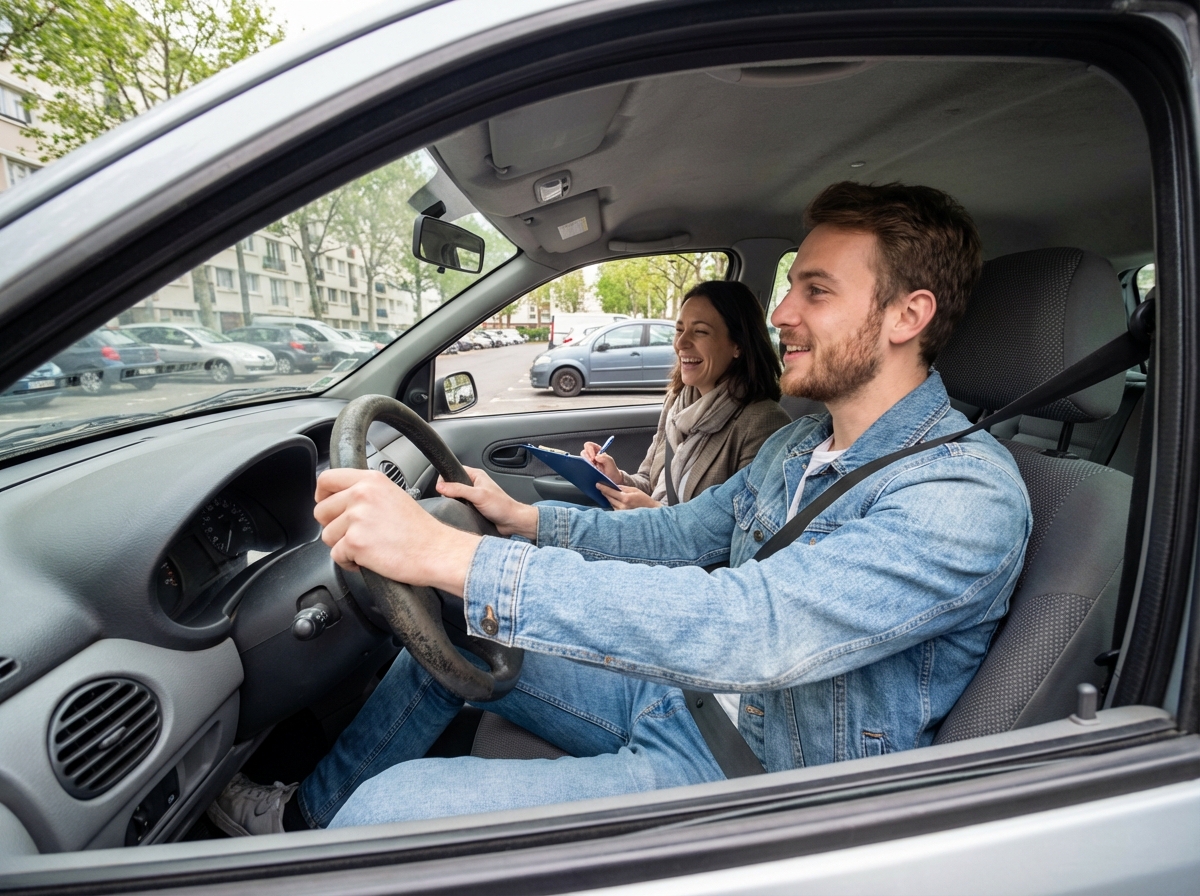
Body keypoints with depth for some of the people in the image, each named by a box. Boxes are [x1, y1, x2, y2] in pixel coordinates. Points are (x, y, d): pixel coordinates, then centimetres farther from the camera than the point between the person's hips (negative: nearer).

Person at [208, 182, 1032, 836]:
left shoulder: (968, 497, -25)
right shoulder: (801, 444, 5)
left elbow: (759, 628, -39)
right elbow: (679, 533, 14)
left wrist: (449, 555, -40)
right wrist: (524, 518, 7)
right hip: (689, 697, 8)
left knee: (389, 808, -20)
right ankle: (307, 812, 32)